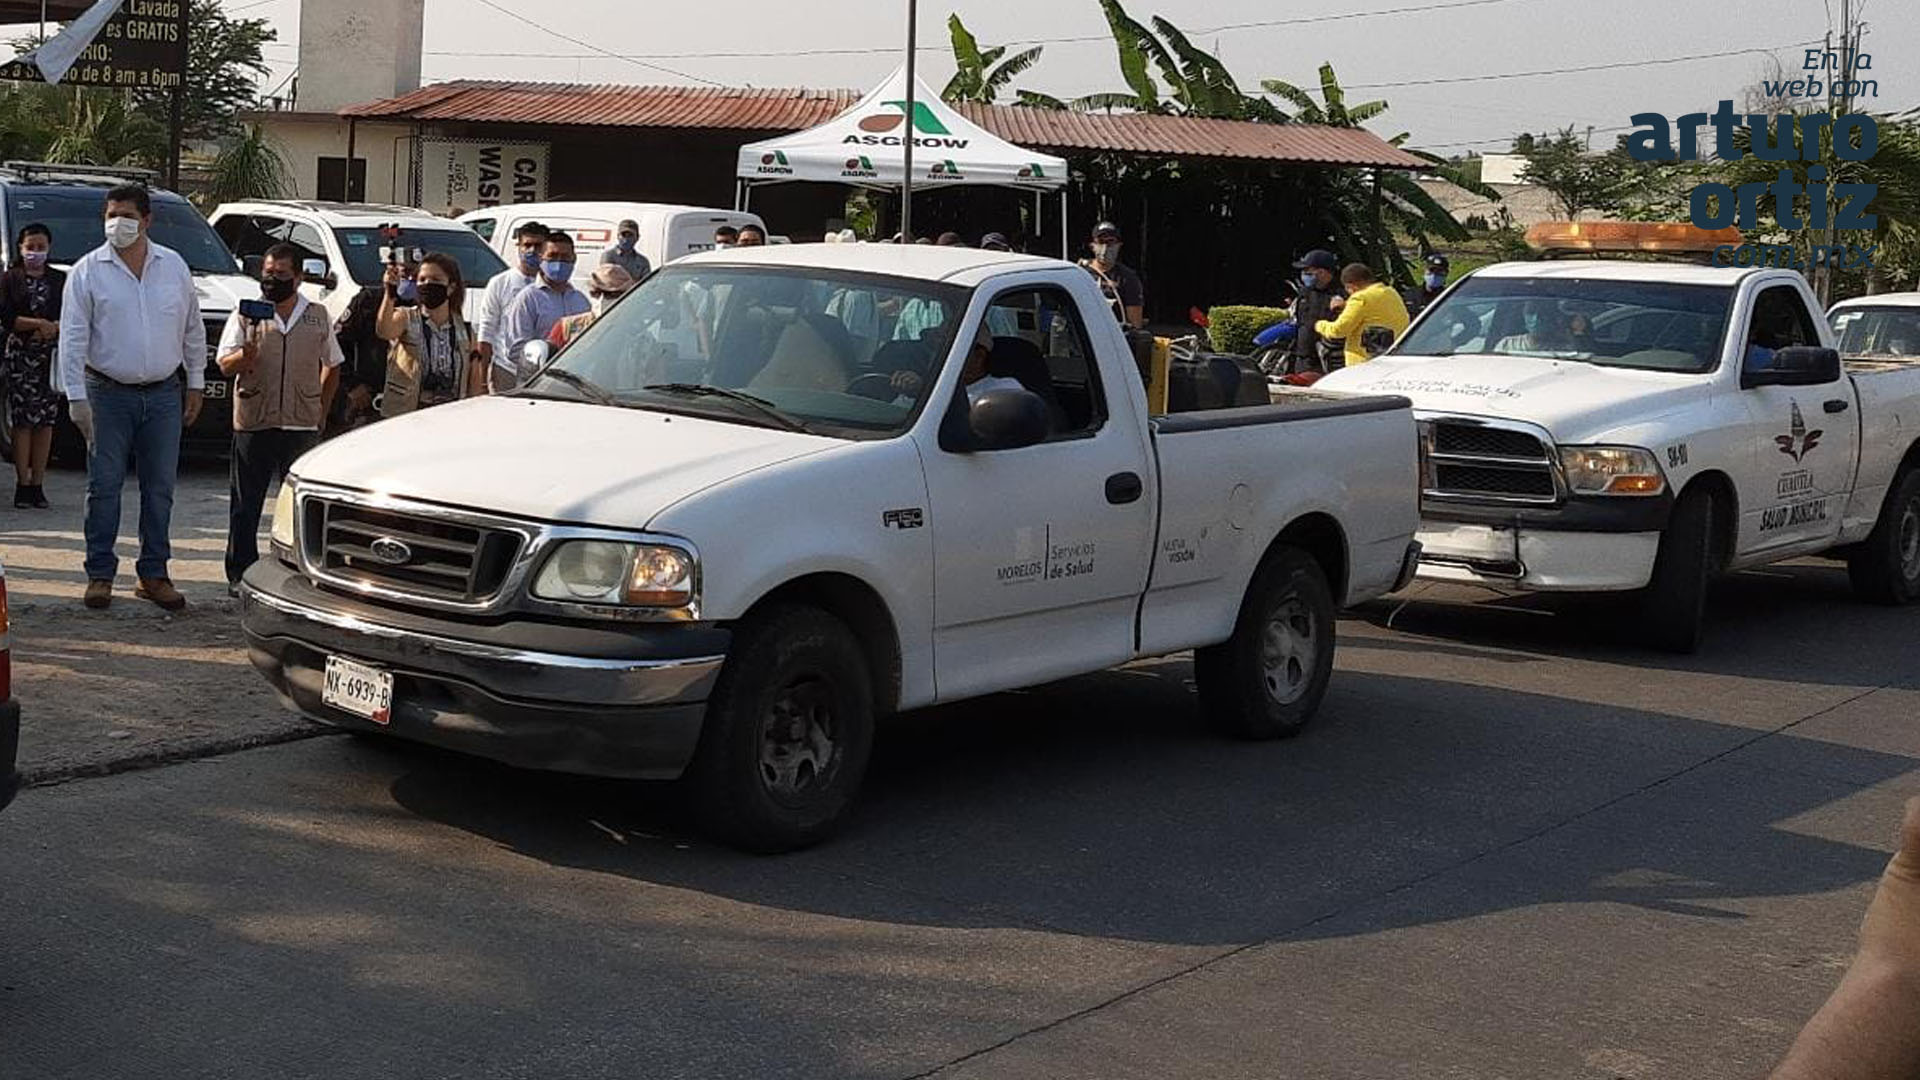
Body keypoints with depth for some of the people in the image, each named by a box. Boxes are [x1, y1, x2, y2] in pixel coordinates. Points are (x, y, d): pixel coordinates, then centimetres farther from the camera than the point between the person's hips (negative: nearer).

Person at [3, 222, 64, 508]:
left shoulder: (60, 280, 13)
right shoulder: (10, 279, 7)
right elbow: (6, 316, -5)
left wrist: (54, 327, -13)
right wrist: (39, 324, -15)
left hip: (52, 353, 2)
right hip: (19, 354, -2)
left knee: (46, 420, 1)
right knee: (23, 420, -5)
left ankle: (37, 484, 5)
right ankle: (22, 484, -3)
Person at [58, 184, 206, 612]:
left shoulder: (174, 266, 6)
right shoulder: (87, 271, -2)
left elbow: (193, 331, 14)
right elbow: (73, 339, -6)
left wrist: (195, 384, 11)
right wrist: (76, 398, -13)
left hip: (164, 395, 2)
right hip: (109, 394, -2)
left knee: (160, 488, 5)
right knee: (104, 486, -2)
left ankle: (154, 575, 13)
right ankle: (100, 574, 7)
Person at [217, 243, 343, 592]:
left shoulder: (318, 317, 10)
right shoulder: (245, 315, 4)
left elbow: (332, 365, 20)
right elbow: (224, 364, -3)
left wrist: (321, 410, 12)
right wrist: (244, 357, -26)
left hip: (303, 426, 2)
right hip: (253, 423, -1)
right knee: (246, 505, 2)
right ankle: (240, 574, 8)